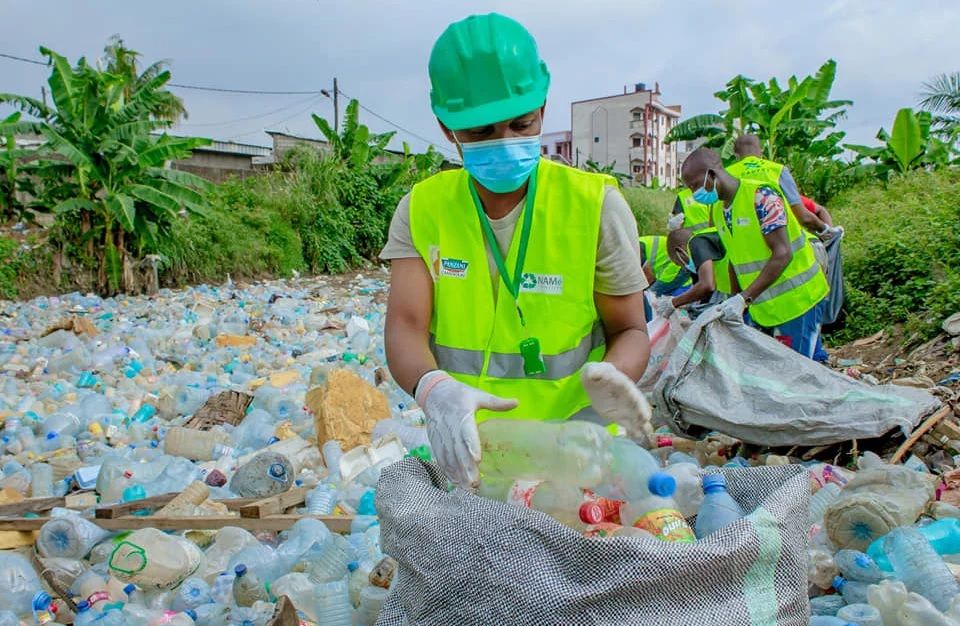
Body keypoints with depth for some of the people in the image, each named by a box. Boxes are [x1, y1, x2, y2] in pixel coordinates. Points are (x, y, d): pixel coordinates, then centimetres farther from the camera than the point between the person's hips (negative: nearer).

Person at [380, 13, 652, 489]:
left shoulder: (596, 205, -6)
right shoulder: (421, 210, -1)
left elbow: (629, 330, 0)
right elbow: (405, 327, -10)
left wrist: (612, 377, -24)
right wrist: (433, 387, -32)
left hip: (574, 445, -1)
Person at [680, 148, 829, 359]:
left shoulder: (761, 196, -17)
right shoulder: (718, 210, 8)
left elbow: (782, 254, -23)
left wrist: (744, 298, -29)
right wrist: (735, 305, 10)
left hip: (795, 300, -7)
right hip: (761, 308, 7)